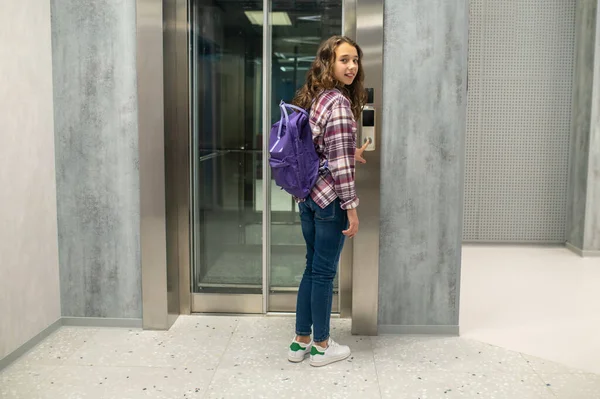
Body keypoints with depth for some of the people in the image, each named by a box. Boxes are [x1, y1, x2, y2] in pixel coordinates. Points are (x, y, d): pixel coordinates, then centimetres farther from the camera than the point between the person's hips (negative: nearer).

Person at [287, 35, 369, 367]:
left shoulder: (312, 97, 10)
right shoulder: (339, 103, -16)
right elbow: (339, 164, -20)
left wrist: (350, 154, 24)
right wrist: (352, 208, -15)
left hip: (307, 196, 8)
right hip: (330, 198, -8)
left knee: (313, 267, 17)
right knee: (324, 272, 4)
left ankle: (301, 341, 27)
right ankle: (321, 346, 20)